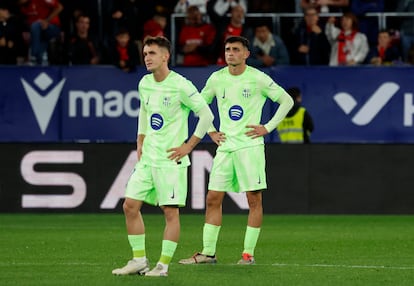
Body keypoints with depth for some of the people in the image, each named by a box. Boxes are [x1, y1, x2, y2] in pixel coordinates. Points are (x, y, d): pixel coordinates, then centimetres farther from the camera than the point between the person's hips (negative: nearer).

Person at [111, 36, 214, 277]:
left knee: (171, 212, -4)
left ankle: (163, 265, 1)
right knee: (130, 206, 3)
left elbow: (207, 115, -10)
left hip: (170, 159, -7)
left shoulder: (180, 85, -13)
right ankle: (139, 261, 11)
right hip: (147, 158, 7)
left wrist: (188, 146, -10)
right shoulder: (144, 84, 8)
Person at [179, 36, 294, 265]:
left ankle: (248, 253, 2)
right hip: (224, 146, 4)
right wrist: (211, 131, 12)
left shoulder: (258, 79, -5)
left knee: (254, 199, -4)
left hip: (250, 145, -4)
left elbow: (287, 101, 0)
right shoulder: (216, 79, 7)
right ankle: (207, 252, 4)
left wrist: (267, 127, -5)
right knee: (213, 199, 0)